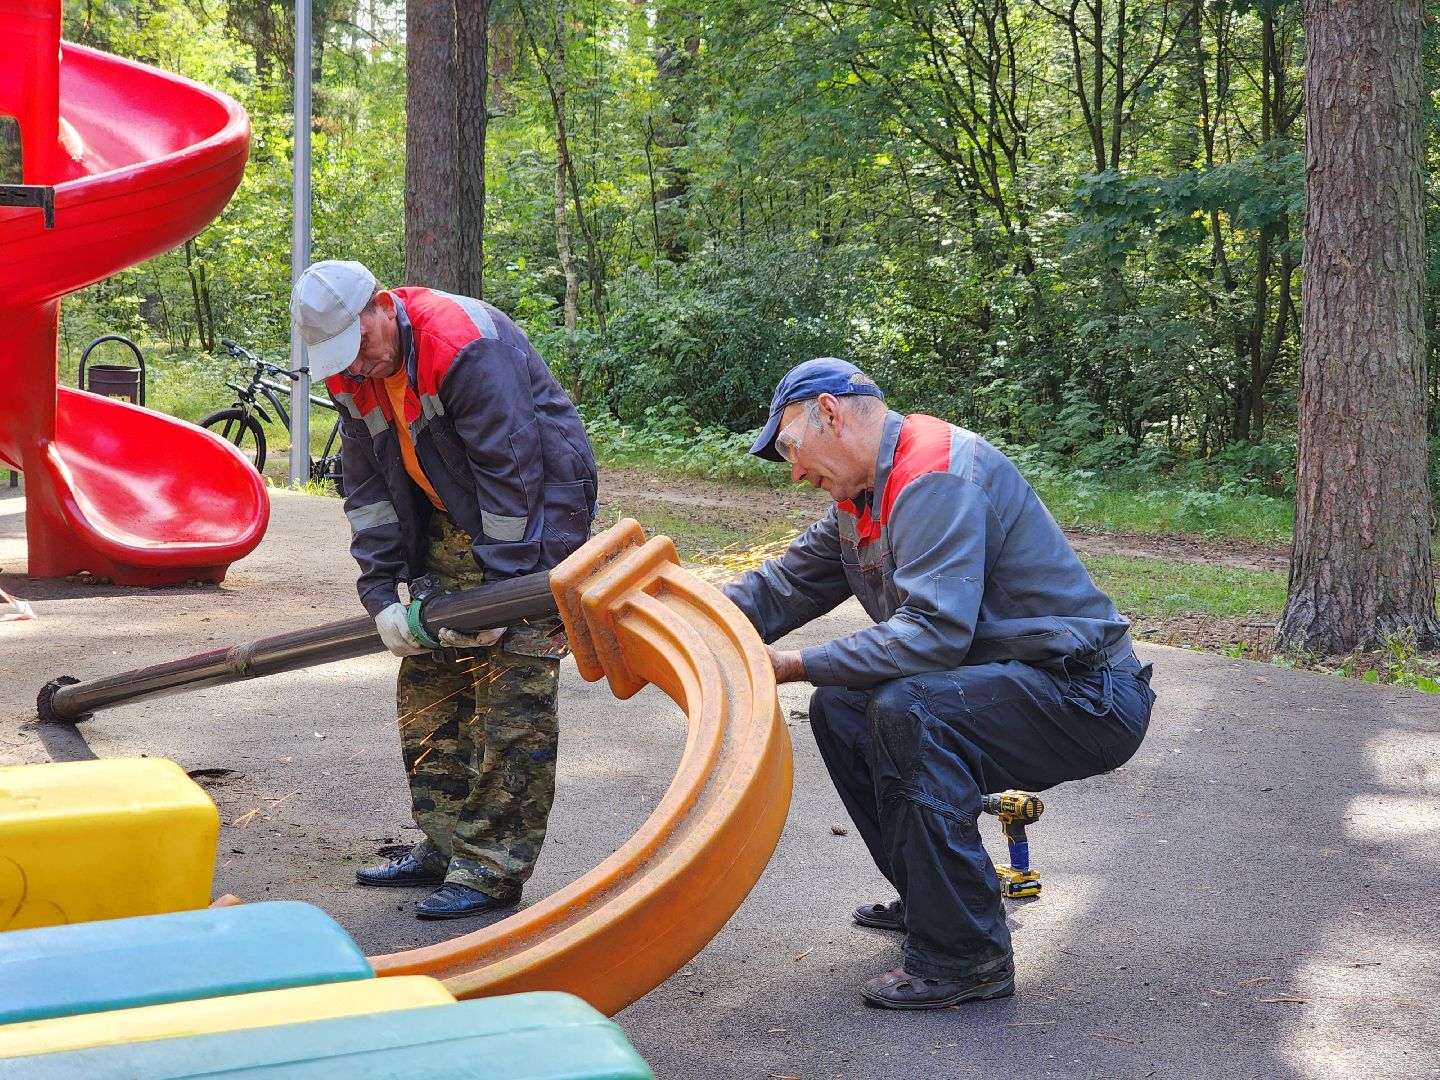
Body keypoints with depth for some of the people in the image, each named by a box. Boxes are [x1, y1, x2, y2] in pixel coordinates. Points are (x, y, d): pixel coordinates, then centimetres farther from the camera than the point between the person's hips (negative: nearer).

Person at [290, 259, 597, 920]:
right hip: (450, 524, 8)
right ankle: (443, 846, 19)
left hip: (535, 512, -8)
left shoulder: (466, 345, -27)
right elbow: (367, 488, 3)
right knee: (428, 683, 8)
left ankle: (493, 870, -6)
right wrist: (381, 592, -6)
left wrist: (499, 587, -24)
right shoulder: (350, 374, -2)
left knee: (511, 696, -11)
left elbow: (513, 471, -26)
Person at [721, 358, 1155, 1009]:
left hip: (1088, 699, -10)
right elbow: (783, 587, 13)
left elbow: (935, 631, -30)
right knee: (839, 709, 9)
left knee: (906, 708, -31)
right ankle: (928, 897, 19)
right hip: (1015, 689, 10)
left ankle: (966, 955, -21)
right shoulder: (862, 499, 12)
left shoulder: (938, 476, -21)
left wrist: (799, 666, -24)